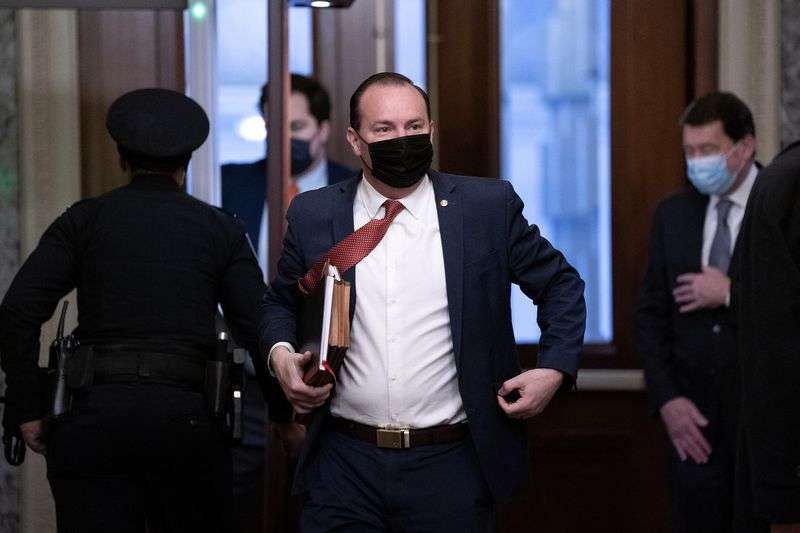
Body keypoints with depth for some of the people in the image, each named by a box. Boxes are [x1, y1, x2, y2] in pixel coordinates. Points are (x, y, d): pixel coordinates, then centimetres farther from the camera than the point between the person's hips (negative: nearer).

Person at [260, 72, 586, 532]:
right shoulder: (313, 216, 4)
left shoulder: (489, 206, 0)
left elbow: (560, 285, 10)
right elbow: (280, 302, 18)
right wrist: (279, 352, -2)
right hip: (344, 462, 1)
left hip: (450, 465, -1)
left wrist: (555, 369, -2)